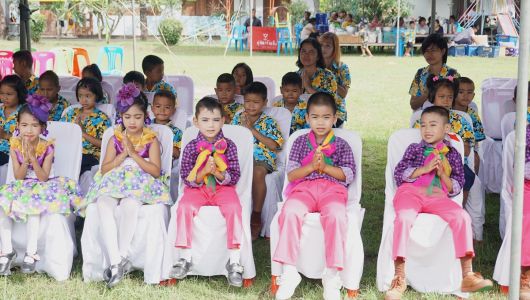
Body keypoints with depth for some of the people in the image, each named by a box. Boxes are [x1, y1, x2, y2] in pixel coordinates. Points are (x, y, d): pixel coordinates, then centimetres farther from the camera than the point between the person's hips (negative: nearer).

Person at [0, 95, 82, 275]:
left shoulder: (47, 147, -12)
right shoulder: (15, 145, -3)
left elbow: (43, 177, -17)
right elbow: (18, 177, -6)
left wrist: (32, 157, -28)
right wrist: (25, 159, -23)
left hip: (42, 187, -3)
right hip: (22, 188, 4)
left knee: (33, 206, -34)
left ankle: (31, 253, -26)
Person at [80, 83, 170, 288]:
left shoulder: (151, 140, 8)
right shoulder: (115, 139, 15)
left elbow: (156, 171, -3)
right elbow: (104, 169, 8)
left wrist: (133, 153, -9)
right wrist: (123, 154, -5)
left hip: (141, 185, -2)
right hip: (114, 185, 3)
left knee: (129, 205, -39)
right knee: (103, 204, -33)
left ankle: (122, 258, -32)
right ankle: (116, 261, -39)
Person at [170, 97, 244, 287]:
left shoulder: (228, 146, 0)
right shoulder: (191, 148, 0)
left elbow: (234, 177, -2)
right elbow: (187, 179, -1)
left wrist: (217, 173, -21)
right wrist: (203, 173, -19)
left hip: (223, 187, -1)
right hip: (197, 188, 1)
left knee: (233, 207, -30)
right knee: (185, 207, -28)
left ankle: (234, 262, -22)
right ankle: (185, 258, -14)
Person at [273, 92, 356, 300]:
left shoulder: (341, 145, 16)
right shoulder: (301, 142, 18)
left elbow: (349, 175, 5)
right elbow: (291, 175, 9)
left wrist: (325, 166, -8)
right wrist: (311, 166, -8)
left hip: (332, 189, -1)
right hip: (304, 188, 1)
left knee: (336, 216, -36)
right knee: (290, 212, -34)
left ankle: (331, 275, -29)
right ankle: (289, 271, -29)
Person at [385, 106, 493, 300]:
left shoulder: (452, 154, 18)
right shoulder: (414, 149, 16)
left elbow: (457, 187, 14)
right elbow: (398, 174, 4)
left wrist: (443, 174, -6)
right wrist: (425, 169, -7)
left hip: (437, 196, 2)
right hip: (410, 193, -1)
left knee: (462, 217, -27)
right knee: (404, 218, -35)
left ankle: (467, 276, -23)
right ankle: (399, 279, -32)